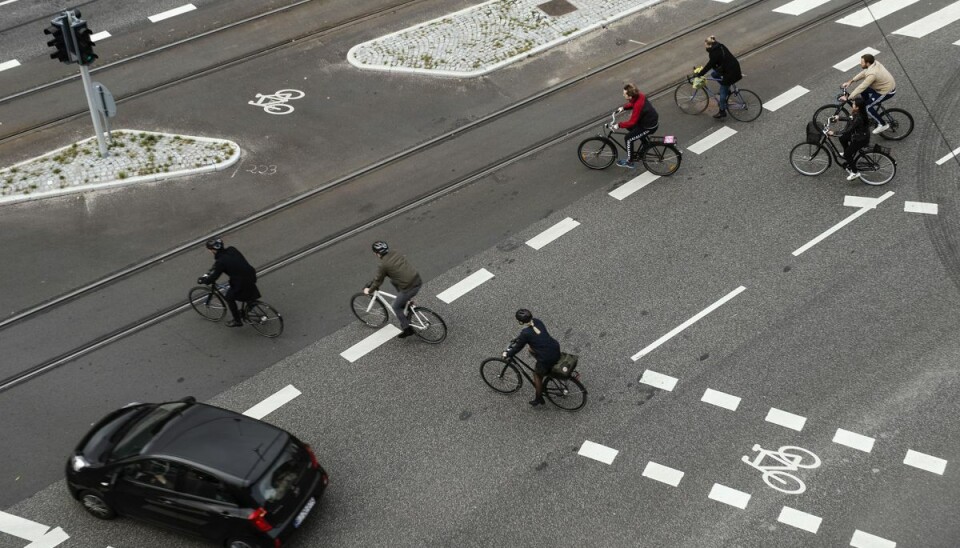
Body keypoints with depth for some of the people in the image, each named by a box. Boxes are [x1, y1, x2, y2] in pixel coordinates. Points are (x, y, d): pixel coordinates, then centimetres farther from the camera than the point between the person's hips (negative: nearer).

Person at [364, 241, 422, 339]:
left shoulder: (383, 265, -11)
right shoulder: (395, 254, 10)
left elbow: (378, 281, 1)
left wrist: (369, 291, 21)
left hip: (410, 288, -7)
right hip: (418, 281, 7)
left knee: (396, 307, 17)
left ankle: (407, 329, 21)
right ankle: (405, 301, 32)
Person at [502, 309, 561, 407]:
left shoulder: (525, 334, -21)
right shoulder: (537, 322, -1)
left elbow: (518, 347, -6)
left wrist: (507, 354, 12)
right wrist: (515, 340, 29)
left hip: (548, 358, -7)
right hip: (556, 350, 7)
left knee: (537, 375, 21)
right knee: (531, 349, 29)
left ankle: (539, 399, 39)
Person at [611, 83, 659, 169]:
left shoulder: (638, 106, -35)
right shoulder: (639, 95, -8)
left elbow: (632, 122, -28)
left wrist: (618, 126, -22)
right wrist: (623, 108, 5)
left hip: (650, 127, -9)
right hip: (653, 119, 9)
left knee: (628, 139, -3)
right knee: (630, 127, 25)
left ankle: (630, 162, 12)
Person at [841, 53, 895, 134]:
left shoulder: (872, 74, -34)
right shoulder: (874, 63, -6)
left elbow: (861, 87, -29)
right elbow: (863, 73, 8)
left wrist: (847, 97, -23)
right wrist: (850, 81, 3)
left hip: (887, 91, -10)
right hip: (887, 84, 10)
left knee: (867, 107, -8)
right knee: (864, 91, 18)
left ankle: (882, 125, 3)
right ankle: (873, 110, 32)